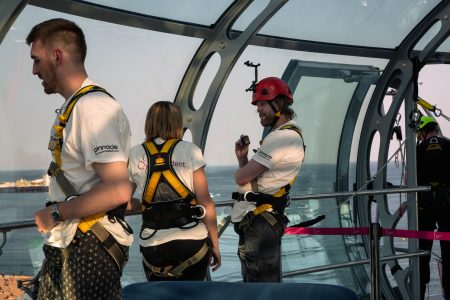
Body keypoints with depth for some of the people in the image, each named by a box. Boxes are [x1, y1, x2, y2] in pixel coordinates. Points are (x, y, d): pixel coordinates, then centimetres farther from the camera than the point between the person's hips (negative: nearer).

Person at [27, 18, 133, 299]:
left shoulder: (92, 106, -18)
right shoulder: (73, 107, 13)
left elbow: (118, 190, -27)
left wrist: (55, 213, -16)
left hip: (90, 248, -9)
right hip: (65, 246, 9)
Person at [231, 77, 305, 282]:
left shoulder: (284, 137, -15)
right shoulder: (279, 135, 20)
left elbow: (241, 178, -18)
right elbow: (254, 176, 21)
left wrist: (239, 171, 5)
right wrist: (242, 158, 5)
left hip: (259, 222, -11)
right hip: (253, 219, 11)